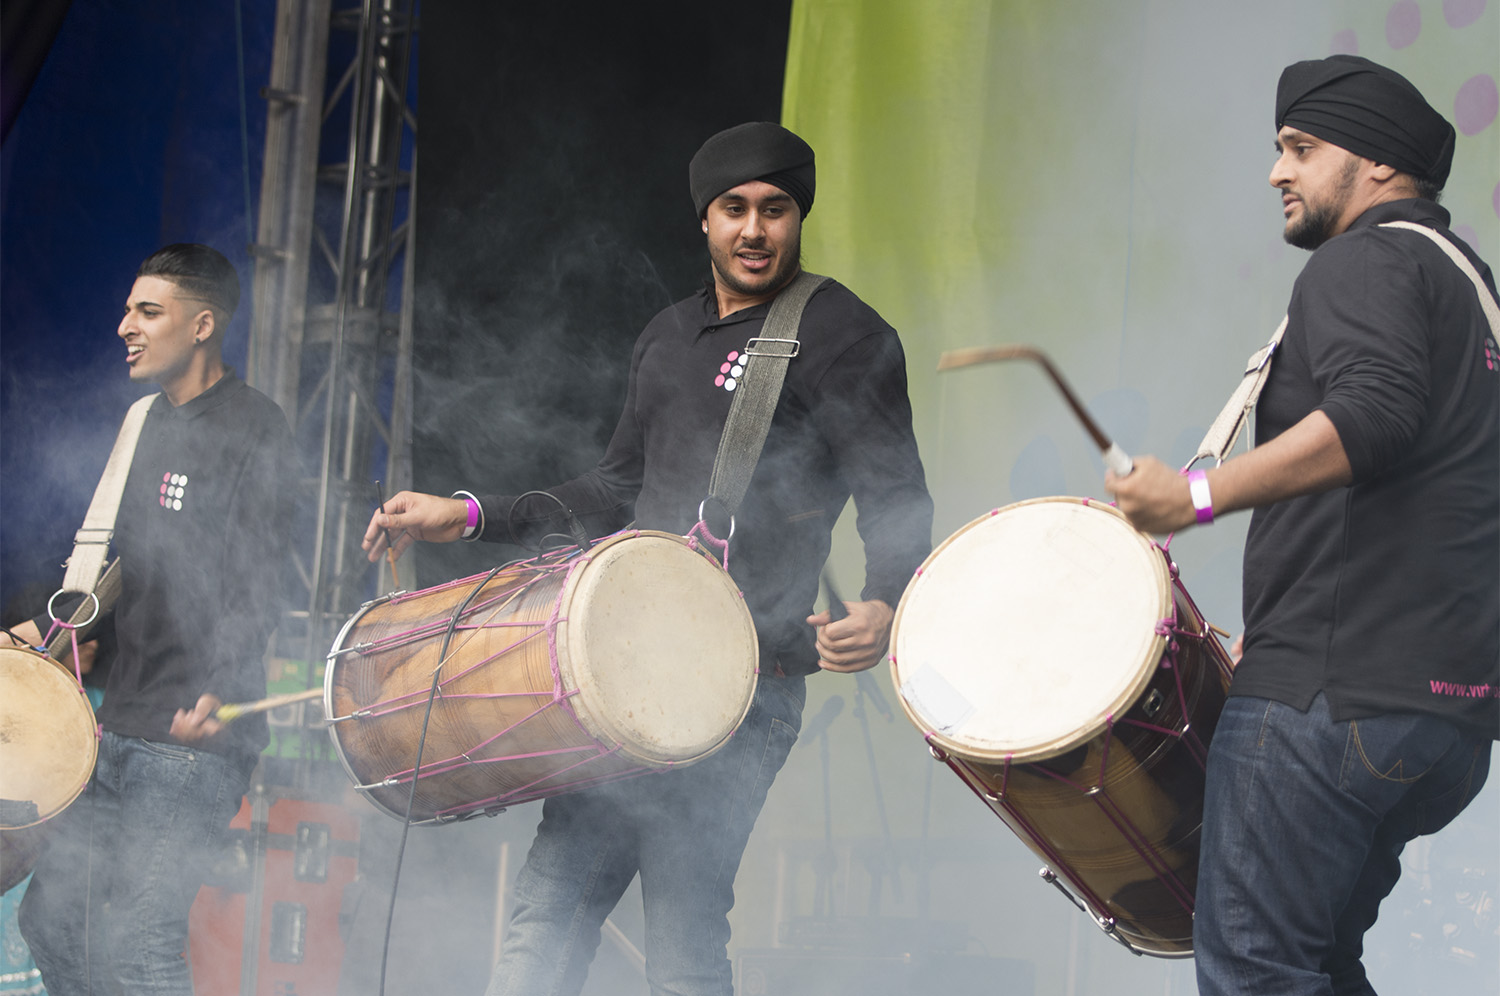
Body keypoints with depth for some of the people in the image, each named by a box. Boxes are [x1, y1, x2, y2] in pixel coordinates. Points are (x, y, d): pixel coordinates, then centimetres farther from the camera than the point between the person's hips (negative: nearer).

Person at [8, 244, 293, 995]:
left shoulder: (253, 431, -10)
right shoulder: (151, 423, 17)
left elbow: (264, 583, -18)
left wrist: (221, 694, -30)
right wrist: (52, 629, 15)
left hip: (197, 743, -9)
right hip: (119, 729, 9)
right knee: (50, 919, 10)